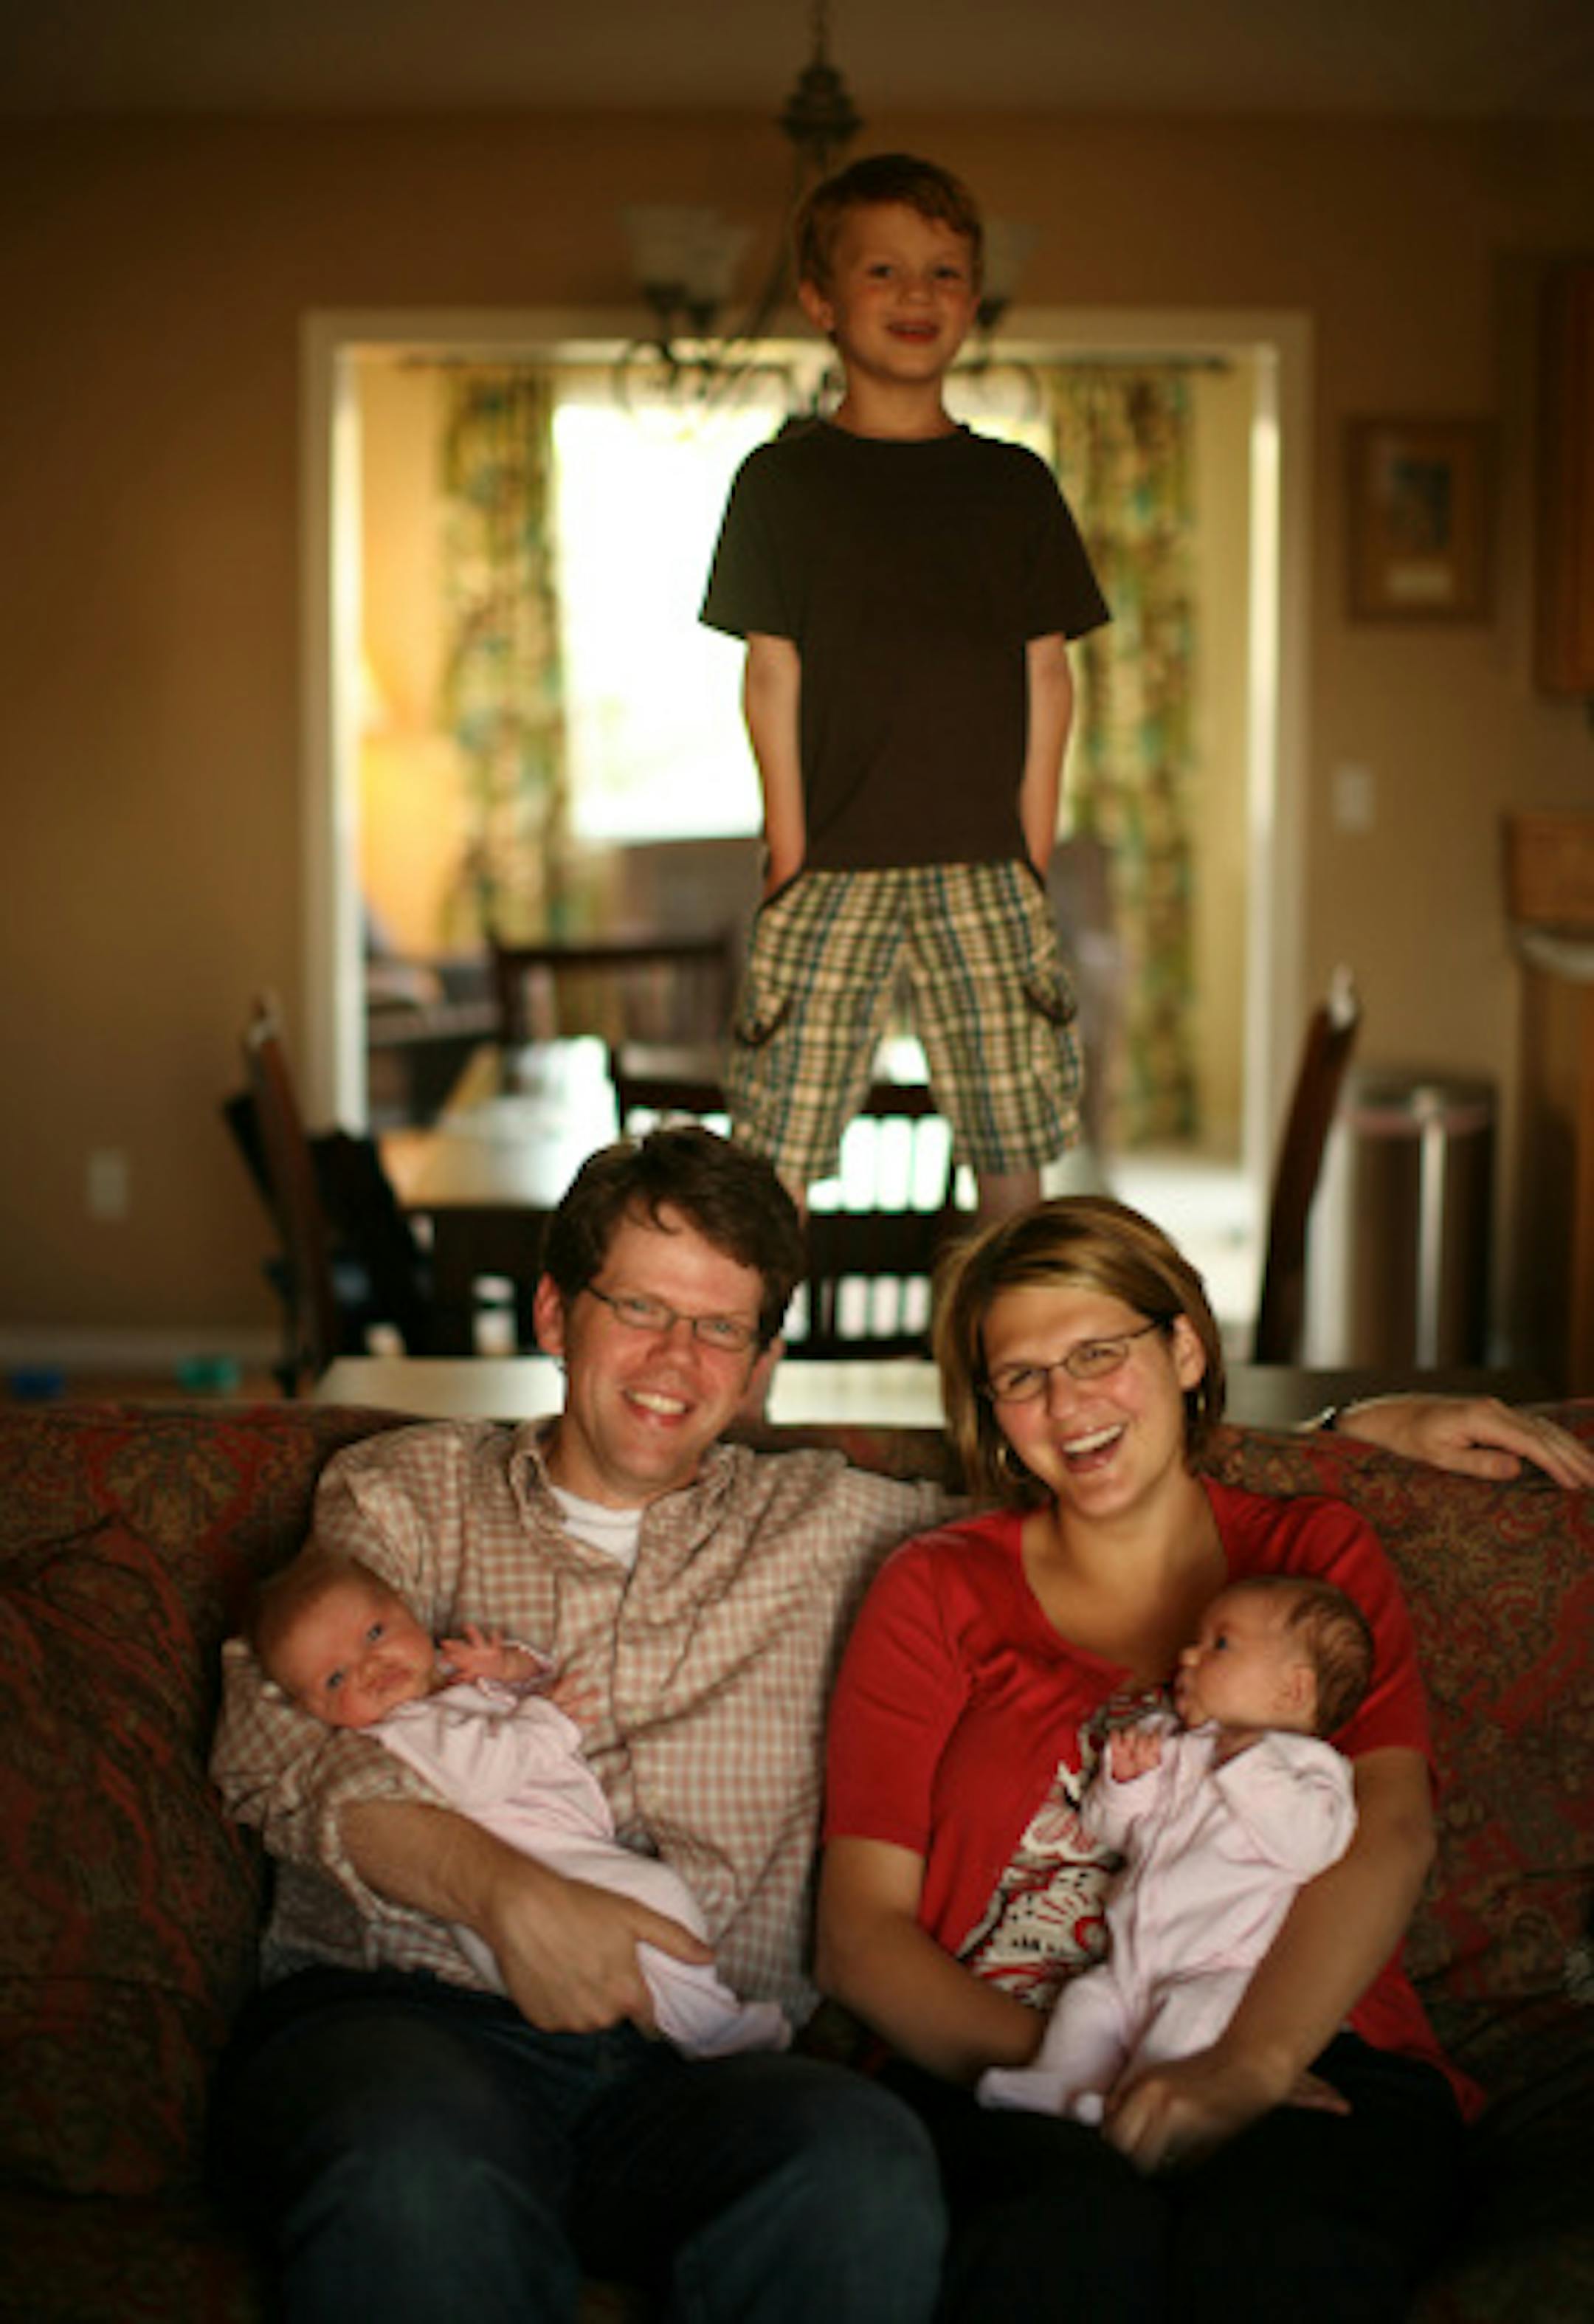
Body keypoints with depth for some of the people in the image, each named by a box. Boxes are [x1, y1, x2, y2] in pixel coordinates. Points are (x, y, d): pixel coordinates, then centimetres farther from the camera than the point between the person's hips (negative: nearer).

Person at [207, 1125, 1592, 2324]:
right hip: (400, 2005, -2)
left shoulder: (827, 1527, 23)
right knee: (418, 2181, -40)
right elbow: (278, 1743, 3)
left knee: (861, 2160, -35)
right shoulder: (402, 1493, 18)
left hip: (694, 2063, 2)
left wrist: (1360, 1428, 24)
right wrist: (503, 1891, -14)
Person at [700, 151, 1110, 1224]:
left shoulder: (1015, 484, 10)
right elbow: (772, 672, 1)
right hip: (833, 862, -2)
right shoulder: (783, 480, 5)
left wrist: (1032, 847, 2)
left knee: (1012, 1133, 4)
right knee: (779, 1144, -3)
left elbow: (1048, 672, 9)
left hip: (986, 862, 2)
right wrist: (790, 846, -5)